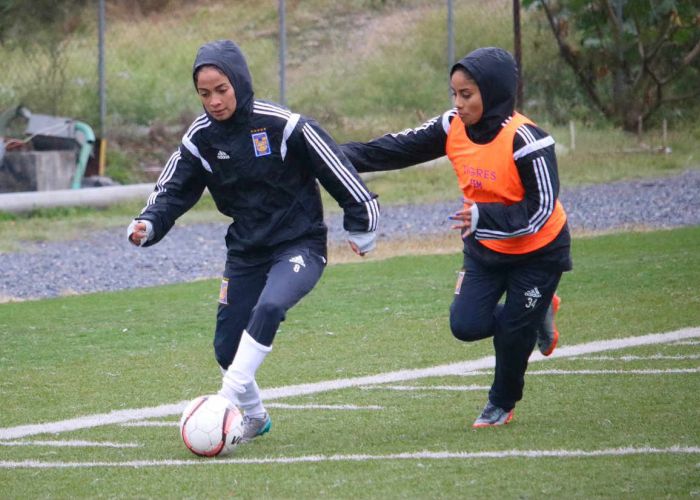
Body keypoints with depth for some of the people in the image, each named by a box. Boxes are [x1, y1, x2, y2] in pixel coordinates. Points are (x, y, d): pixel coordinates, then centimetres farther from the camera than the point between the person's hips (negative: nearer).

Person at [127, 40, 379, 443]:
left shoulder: (283, 125, -17)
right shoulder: (200, 138, -3)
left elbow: (335, 169, -8)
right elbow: (173, 192, 1)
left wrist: (361, 227, -1)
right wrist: (147, 226, -20)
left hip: (300, 244, -5)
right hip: (245, 253, 5)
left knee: (269, 307, -33)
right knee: (226, 348, 4)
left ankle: (227, 401, -32)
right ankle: (255, 417, 32)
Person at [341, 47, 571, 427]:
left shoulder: (523, 140, -29)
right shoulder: (454, 128, -10)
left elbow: (541, 209, -30)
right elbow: (397, 149, -8)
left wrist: (483, 217, -42)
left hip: (538, 252, -5)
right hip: (485, 248, 5)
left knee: (513, 331, 0)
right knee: (467, 325, -8)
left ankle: (502, 403, 30)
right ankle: (537, 313, 22)